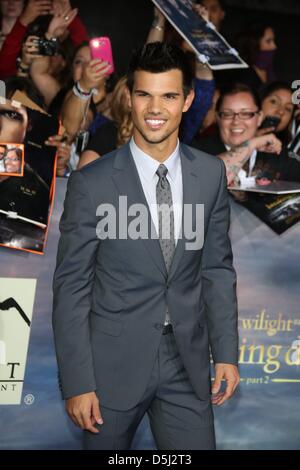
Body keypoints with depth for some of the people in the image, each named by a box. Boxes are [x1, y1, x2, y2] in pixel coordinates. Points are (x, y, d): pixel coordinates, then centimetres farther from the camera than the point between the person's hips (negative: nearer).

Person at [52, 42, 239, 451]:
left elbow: (218, 268, 7)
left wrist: (226, 352, 3)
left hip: (188, 363, 2)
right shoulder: (91, 183, -11)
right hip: (113, 363, -2)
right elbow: (71, 286, -8)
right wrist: (76, 383, -9)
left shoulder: (211, 174, -1)